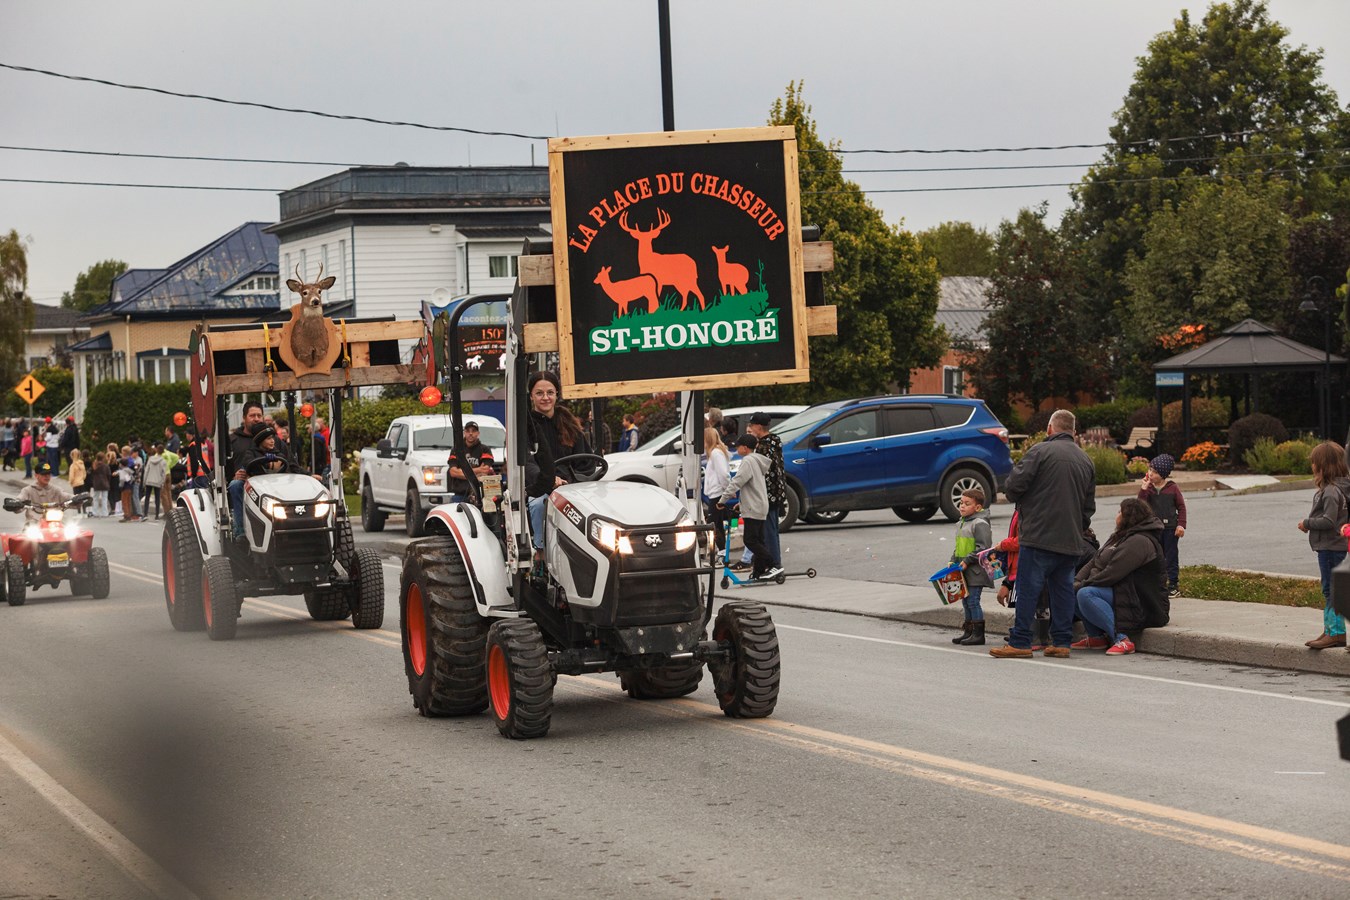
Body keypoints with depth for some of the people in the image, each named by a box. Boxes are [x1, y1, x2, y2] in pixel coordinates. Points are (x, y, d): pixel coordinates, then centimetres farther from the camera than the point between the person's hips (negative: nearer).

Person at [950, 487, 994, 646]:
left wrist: (967, 561, -20)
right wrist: (953, 561, 13)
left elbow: (983, 548, -19)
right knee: (966, 600, 14)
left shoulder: (980, 524, -14)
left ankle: (978, 634, -4)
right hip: (963, 569, 9)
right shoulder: (962, 523, 16)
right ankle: (968, 631, 23)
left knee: (973, 600, -8)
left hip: (976, 570, -9)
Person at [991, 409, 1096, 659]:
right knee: (1063, 589, 11)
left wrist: (1017, 499, 11)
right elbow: (1089, 505, 18)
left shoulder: (1040, 451, -8)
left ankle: (1020, 643, -4)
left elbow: (1014, 485, -11)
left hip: (1038, 535, -6)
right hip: (1071, 540, 6)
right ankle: (1062, 641, 11)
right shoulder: (1085, 460, 15)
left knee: (1028, 588, -3)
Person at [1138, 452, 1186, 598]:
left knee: (1171, 557, 3)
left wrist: (1181, 525, -7)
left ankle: (1173, 584, 9)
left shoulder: (1172, 488, -5)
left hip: (1170, 528, -3)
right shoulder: (1149, 488, 1)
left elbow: (1181, 506, 0)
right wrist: (1144, 489, -19)